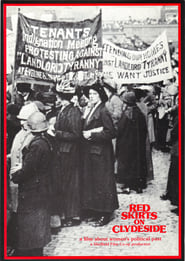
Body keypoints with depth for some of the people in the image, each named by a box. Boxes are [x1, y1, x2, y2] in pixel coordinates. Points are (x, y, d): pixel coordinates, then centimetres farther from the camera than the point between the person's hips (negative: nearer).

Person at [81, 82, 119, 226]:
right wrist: (85, 133, -4)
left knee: (102, 181, 0)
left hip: (100, 152, -8)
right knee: (90, 180, 13)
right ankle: (94, 210, 25)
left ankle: (105, 214, 10)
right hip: (90, 151, 9)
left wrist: (92, 134, -16)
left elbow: (111, 132, -18)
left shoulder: (103, 111, -14)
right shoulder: (90, 110, 10)